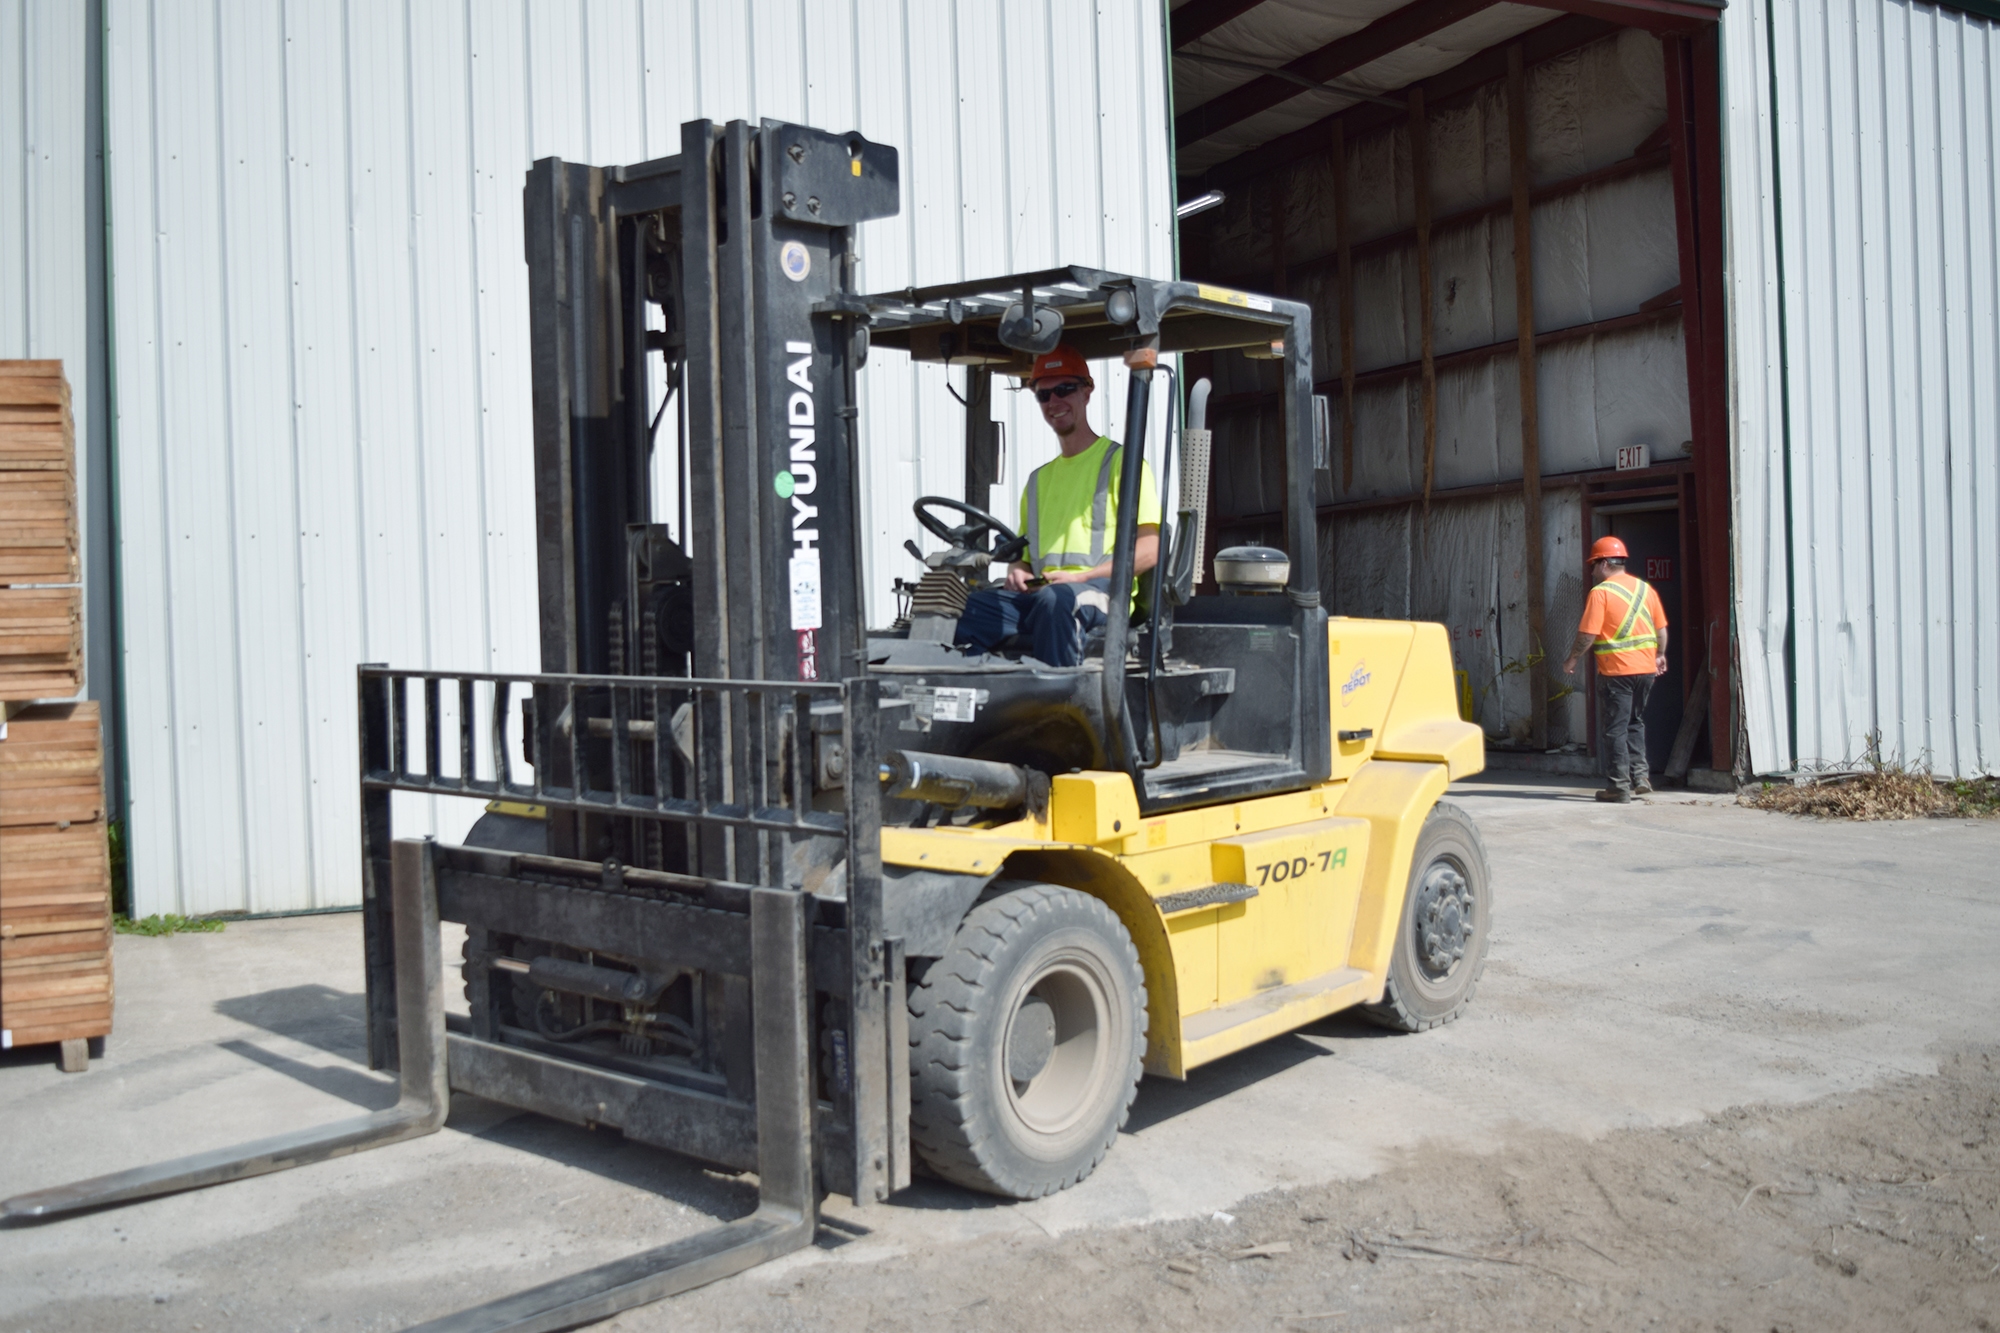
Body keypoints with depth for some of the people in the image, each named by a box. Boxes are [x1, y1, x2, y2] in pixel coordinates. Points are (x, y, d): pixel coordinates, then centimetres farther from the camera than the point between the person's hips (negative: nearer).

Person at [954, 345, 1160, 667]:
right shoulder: (1039, 479, 30)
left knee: (1055, 599, -41)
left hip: (1099, 593, -5)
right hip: (1035, 596, 5)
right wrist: (1016, 570, 6)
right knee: (966, 607, -24)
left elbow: (1150, 549, -2)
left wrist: (1082, 576, -14)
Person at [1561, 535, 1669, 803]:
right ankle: (1639, 775, 13)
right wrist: (1660, 655, 26)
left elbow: (1587, 634, -15)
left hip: (1616, 670, -6)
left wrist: (1571, 659, -3)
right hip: (1646, 668, 6)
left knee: (1616, 728, 0)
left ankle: (1619, 786, 1)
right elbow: (1661, 628, 13)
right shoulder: (1645, 588, 9)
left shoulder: (1600, 593, -11)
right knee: (1635, 722, 20)